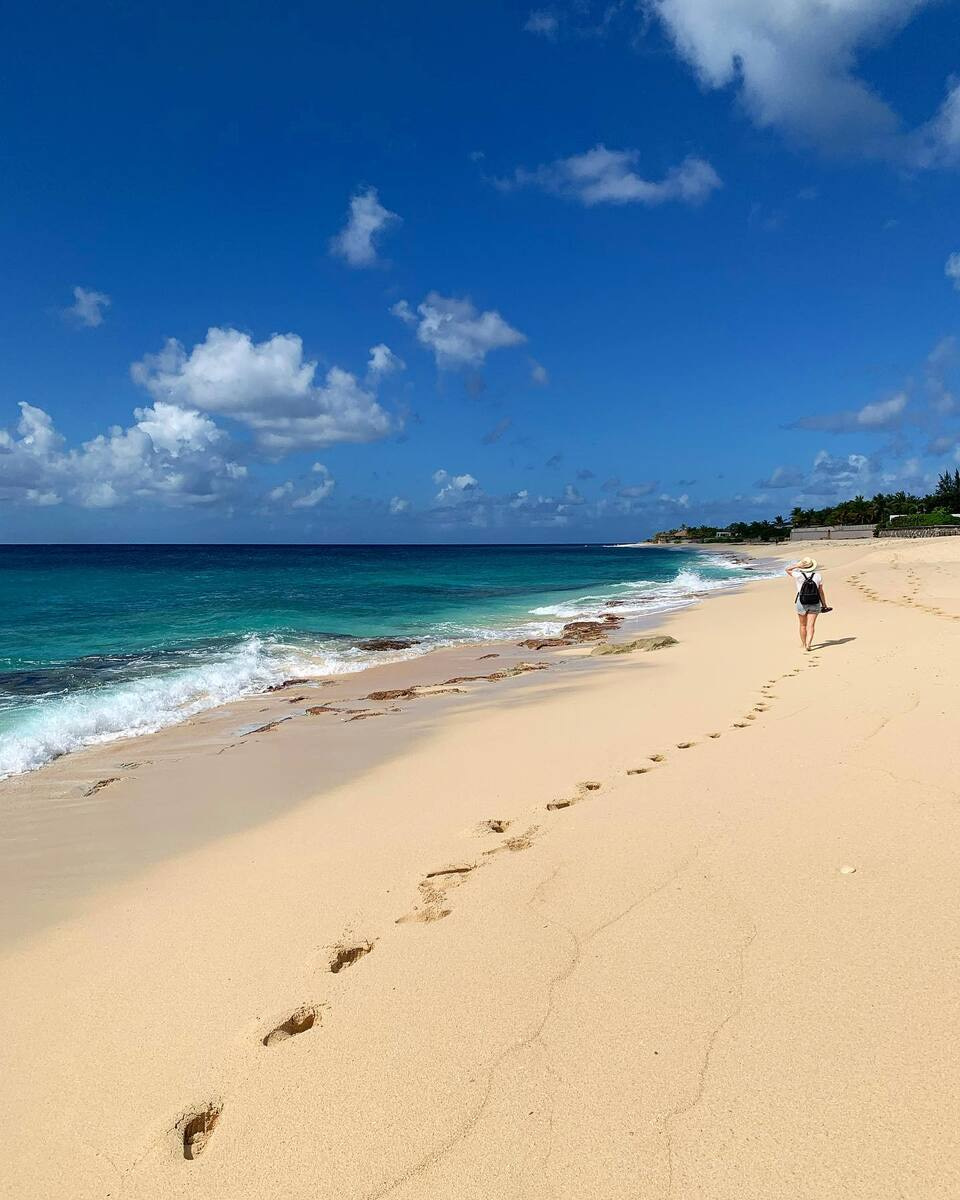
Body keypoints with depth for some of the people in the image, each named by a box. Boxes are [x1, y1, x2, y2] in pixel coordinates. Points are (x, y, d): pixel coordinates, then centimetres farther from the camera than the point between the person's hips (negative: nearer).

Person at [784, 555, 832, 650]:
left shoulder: (798, 575, -13)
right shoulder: (818, 576, -6)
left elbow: (787, 569, 5)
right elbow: (821, 592, 0)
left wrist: (797, 565, -6)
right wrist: (824, 604, 10)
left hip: (801, 603, -1)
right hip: (815, 604, 1)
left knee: (803, 625, 15)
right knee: (811, 625, -1)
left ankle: (804, 644, 29)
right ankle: (808, 644, -17)